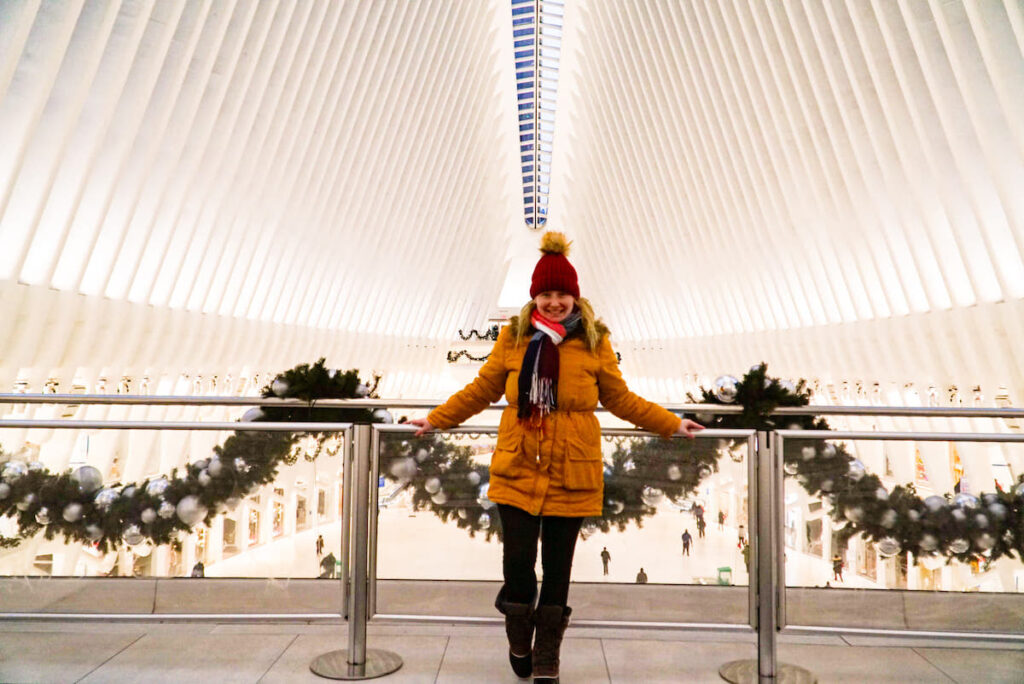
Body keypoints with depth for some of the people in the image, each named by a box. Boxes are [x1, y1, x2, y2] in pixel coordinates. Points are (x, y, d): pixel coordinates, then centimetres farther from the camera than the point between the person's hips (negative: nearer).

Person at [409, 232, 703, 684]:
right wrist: (436, 420, 13)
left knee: (557, 570, 9)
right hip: (517, 471, 0)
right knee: (517, 564, 0)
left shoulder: (594, 341, 1)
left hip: (571, 475, 0)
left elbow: (619, 399, 9)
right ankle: (519, 643, 33)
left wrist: (671, 425, 5)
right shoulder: (513, 338, 2)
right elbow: (481, 390, 11)